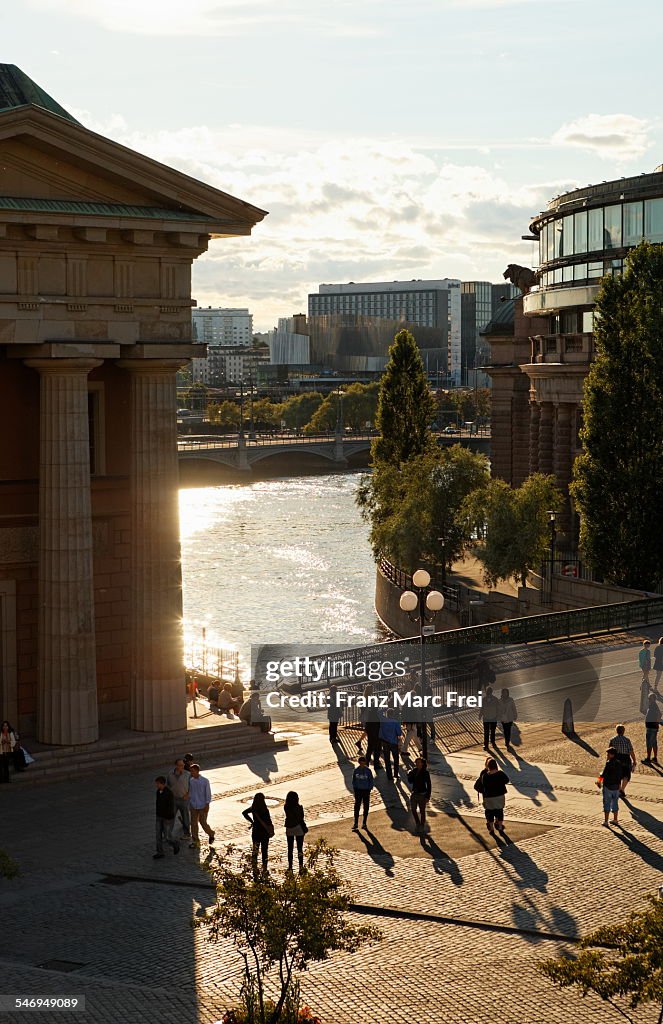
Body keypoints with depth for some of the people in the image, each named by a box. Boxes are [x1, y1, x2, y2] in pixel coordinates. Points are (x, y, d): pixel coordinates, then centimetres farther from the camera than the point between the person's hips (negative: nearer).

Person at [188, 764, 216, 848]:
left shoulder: (205, 781, -14)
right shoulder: (191, 781, -2)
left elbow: (208, 793, -9)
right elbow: (190, 792, 8)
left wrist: (207, 805, -11)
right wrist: (190, 803, 11)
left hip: (202, 806, -4)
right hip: (193, 806, 4)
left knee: (203, 823, -1)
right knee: (193, 823, 6)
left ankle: (211, 834, 28)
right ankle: (195, 841, 17)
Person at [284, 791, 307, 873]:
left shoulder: (286, 807, -7)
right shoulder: (298, 807, -18)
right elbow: (300, 819, -13)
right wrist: (305, 828, 1)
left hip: (289, 829, 3)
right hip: (298, 828, -3)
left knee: (290, 849, 14)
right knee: (300, 849, 5)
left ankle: (290, 867, 17)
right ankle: (301, 867, 3)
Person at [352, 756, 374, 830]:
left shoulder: (368, 771, -6)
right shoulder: (356, 770, -1)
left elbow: (371, 781, 0)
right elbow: (354, 780, 8)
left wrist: (369, 790, -6)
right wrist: (355, 789, 1)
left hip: (366, 791, -1)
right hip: (358, 790, 1)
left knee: (366, 808, 6)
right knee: (357, 807, -4)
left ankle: (364, 823, 18)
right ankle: (356, 824, -1)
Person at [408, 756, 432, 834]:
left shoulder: (425, 773, -13)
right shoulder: (414, 771, 2)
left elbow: (429, 785, -10)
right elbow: (410, 782, 5)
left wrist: (428, 797, -13)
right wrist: (409, 775, -14)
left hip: (422, 794, -5)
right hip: (414, 793, 5)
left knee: (422, 811, 7)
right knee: (413, 810, 9)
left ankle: (422, 827, 23)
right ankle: (418, 824, 30)